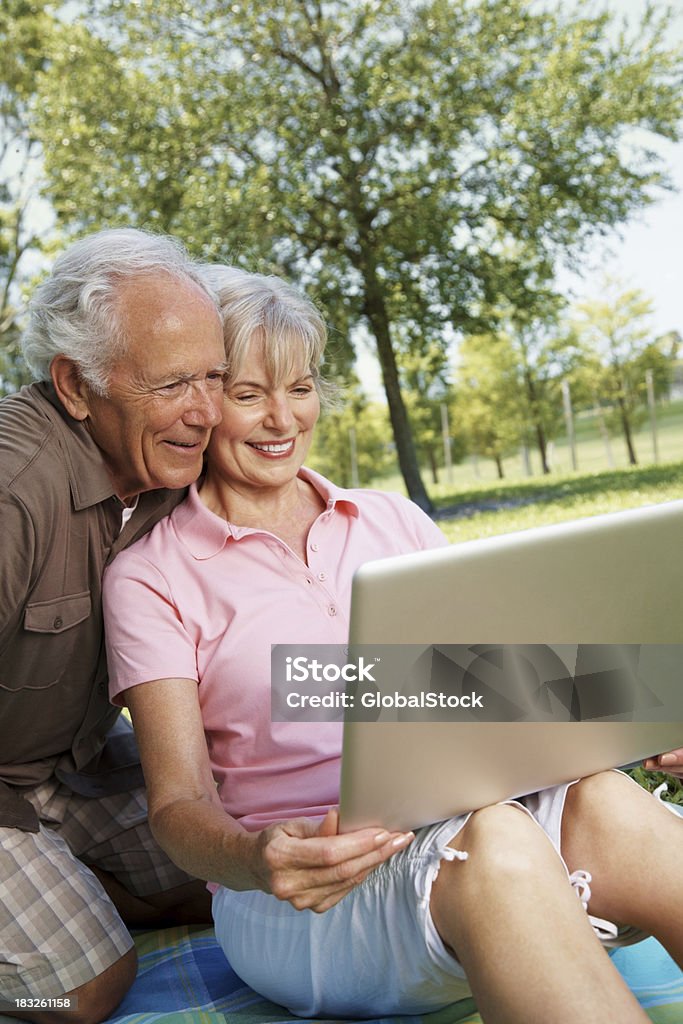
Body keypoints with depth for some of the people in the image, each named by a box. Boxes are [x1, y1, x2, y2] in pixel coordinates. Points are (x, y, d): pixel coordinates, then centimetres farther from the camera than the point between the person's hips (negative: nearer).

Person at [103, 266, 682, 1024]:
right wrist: (254, 859, -28)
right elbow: (179, 806, -5)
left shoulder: (393, 520, 14)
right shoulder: (151, 578, 2)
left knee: (598, 802, -29)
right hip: (302, 893, -3)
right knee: (492, 842, -35)